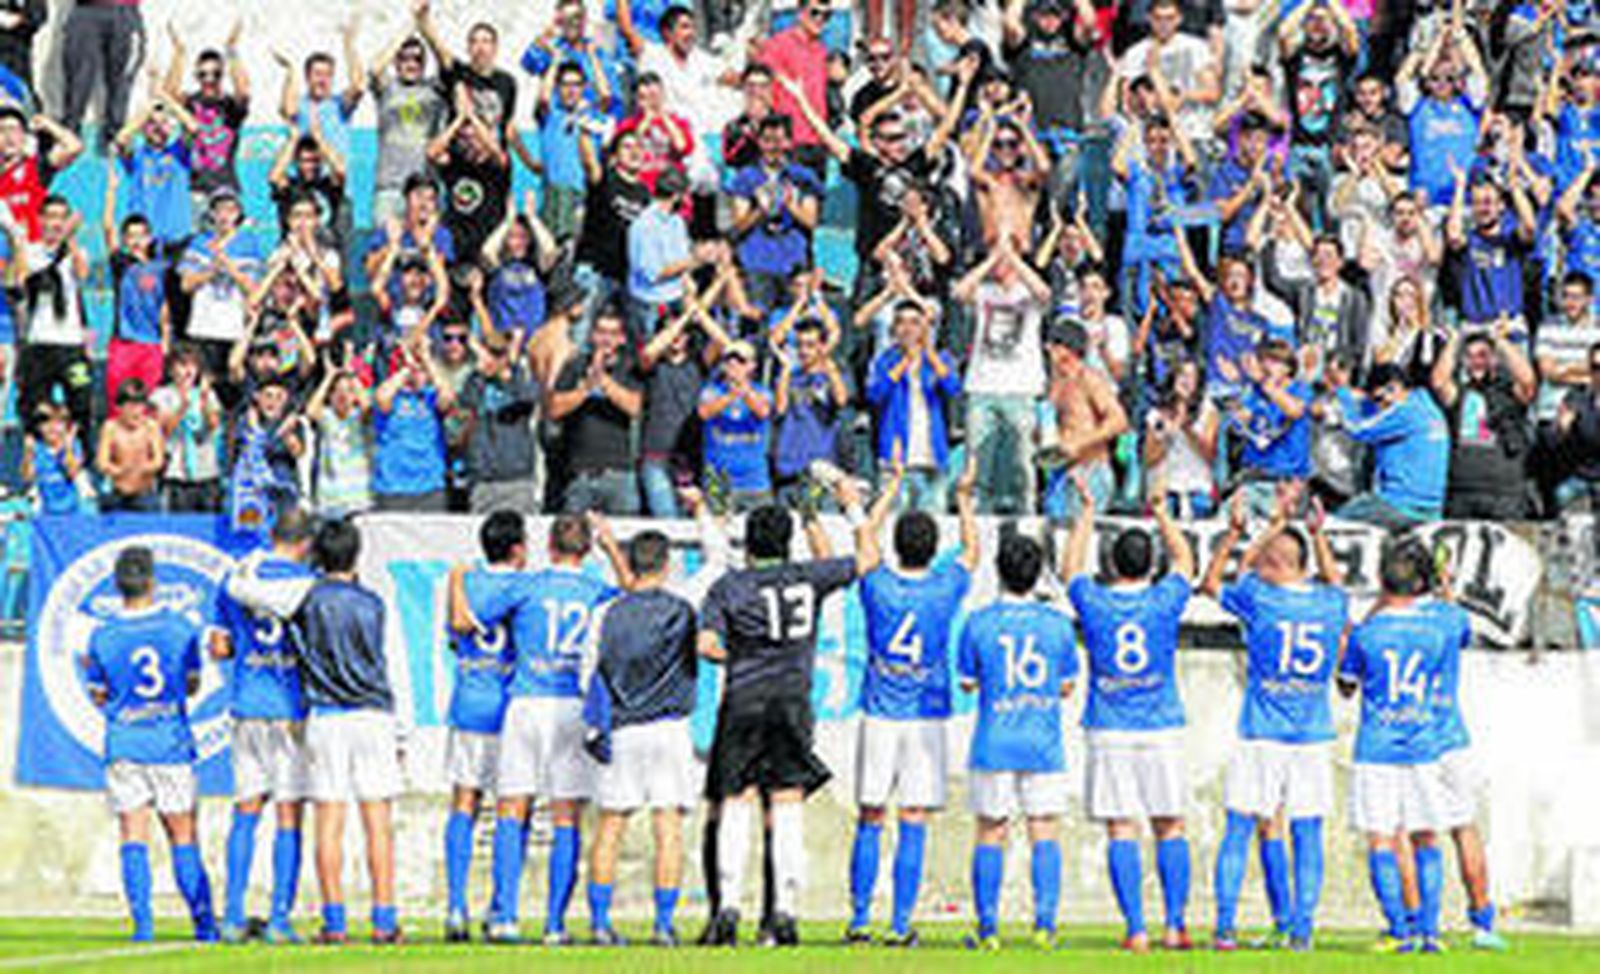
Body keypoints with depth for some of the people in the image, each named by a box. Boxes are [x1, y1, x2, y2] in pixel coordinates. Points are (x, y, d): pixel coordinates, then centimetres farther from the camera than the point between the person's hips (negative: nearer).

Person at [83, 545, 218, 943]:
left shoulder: (103, 637, -5)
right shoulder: (181, 629, -4)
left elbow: (99, 696, 5)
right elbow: (192, 685, 8)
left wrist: (89, 670, 24)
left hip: (124, 746, 0)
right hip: (171, 745, 0)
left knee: (133, 839, 2)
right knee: (183, 839, 6)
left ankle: (142, 923, -6)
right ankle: (204, 923, 7)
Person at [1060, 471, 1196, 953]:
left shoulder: (1094, 602, -2)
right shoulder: (1164, 602, -2)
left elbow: (1071, 569, 20)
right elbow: (1184, 560, 19)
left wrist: (1086, 513, 28)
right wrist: (1161, 514, 30)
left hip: (1109, 732, 0)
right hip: (1160, 728, 0)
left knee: (1121, 831, -1)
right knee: (1169, 828, 7)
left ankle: (1136, 930, -7)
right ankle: (1174, 925, 2)